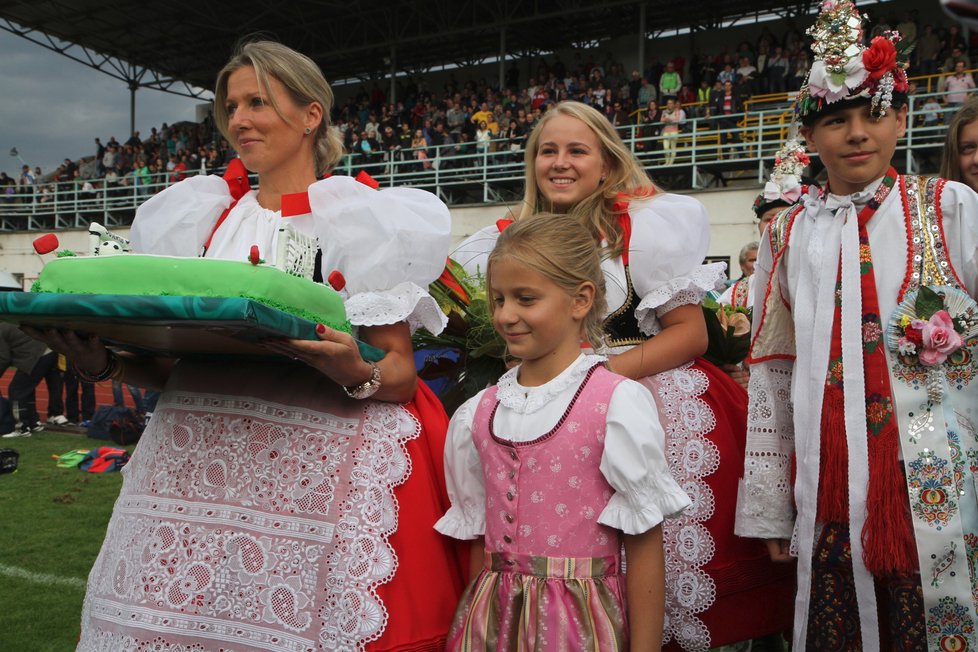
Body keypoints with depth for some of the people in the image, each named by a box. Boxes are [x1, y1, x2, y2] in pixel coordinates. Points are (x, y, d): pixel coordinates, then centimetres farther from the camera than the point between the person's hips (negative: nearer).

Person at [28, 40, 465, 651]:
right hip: (197, 460, 5)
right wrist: (106, 362, -3)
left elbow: (401, 372, -3)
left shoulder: (359, 219, 0)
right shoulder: (206, 220, 14)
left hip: (316, 472, -4)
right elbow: (170, 366, 15)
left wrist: (356, 374, -23)